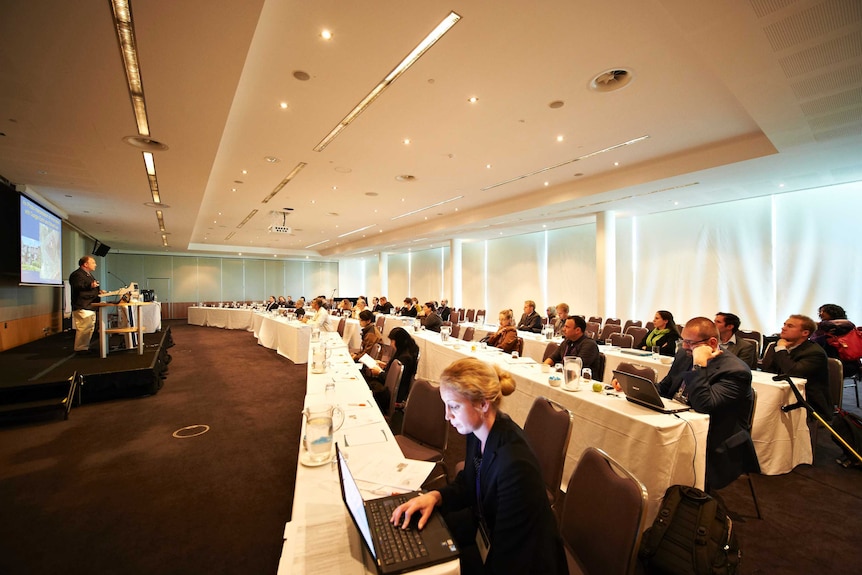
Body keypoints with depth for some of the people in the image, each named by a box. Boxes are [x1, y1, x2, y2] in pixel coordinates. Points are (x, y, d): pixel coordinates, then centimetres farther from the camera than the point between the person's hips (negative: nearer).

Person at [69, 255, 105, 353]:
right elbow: (77, 287, -25)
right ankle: (80, 348, -4)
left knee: (90, 328, 14)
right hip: (82, 307, -11)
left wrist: (98, 291, 19)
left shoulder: (88, 274, 23)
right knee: (84, 328, -11)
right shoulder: (77, 274, -10)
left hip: (90, 306, 11)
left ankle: (85, 347, 23)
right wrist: (90, 286, -39)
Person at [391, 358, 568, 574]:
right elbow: (467, 486, 3)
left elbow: (507, 552, -25)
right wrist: (435, 496, -14)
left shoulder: (515, 463, -35)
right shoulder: (477, 431, -12)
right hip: (487, 524, 6)